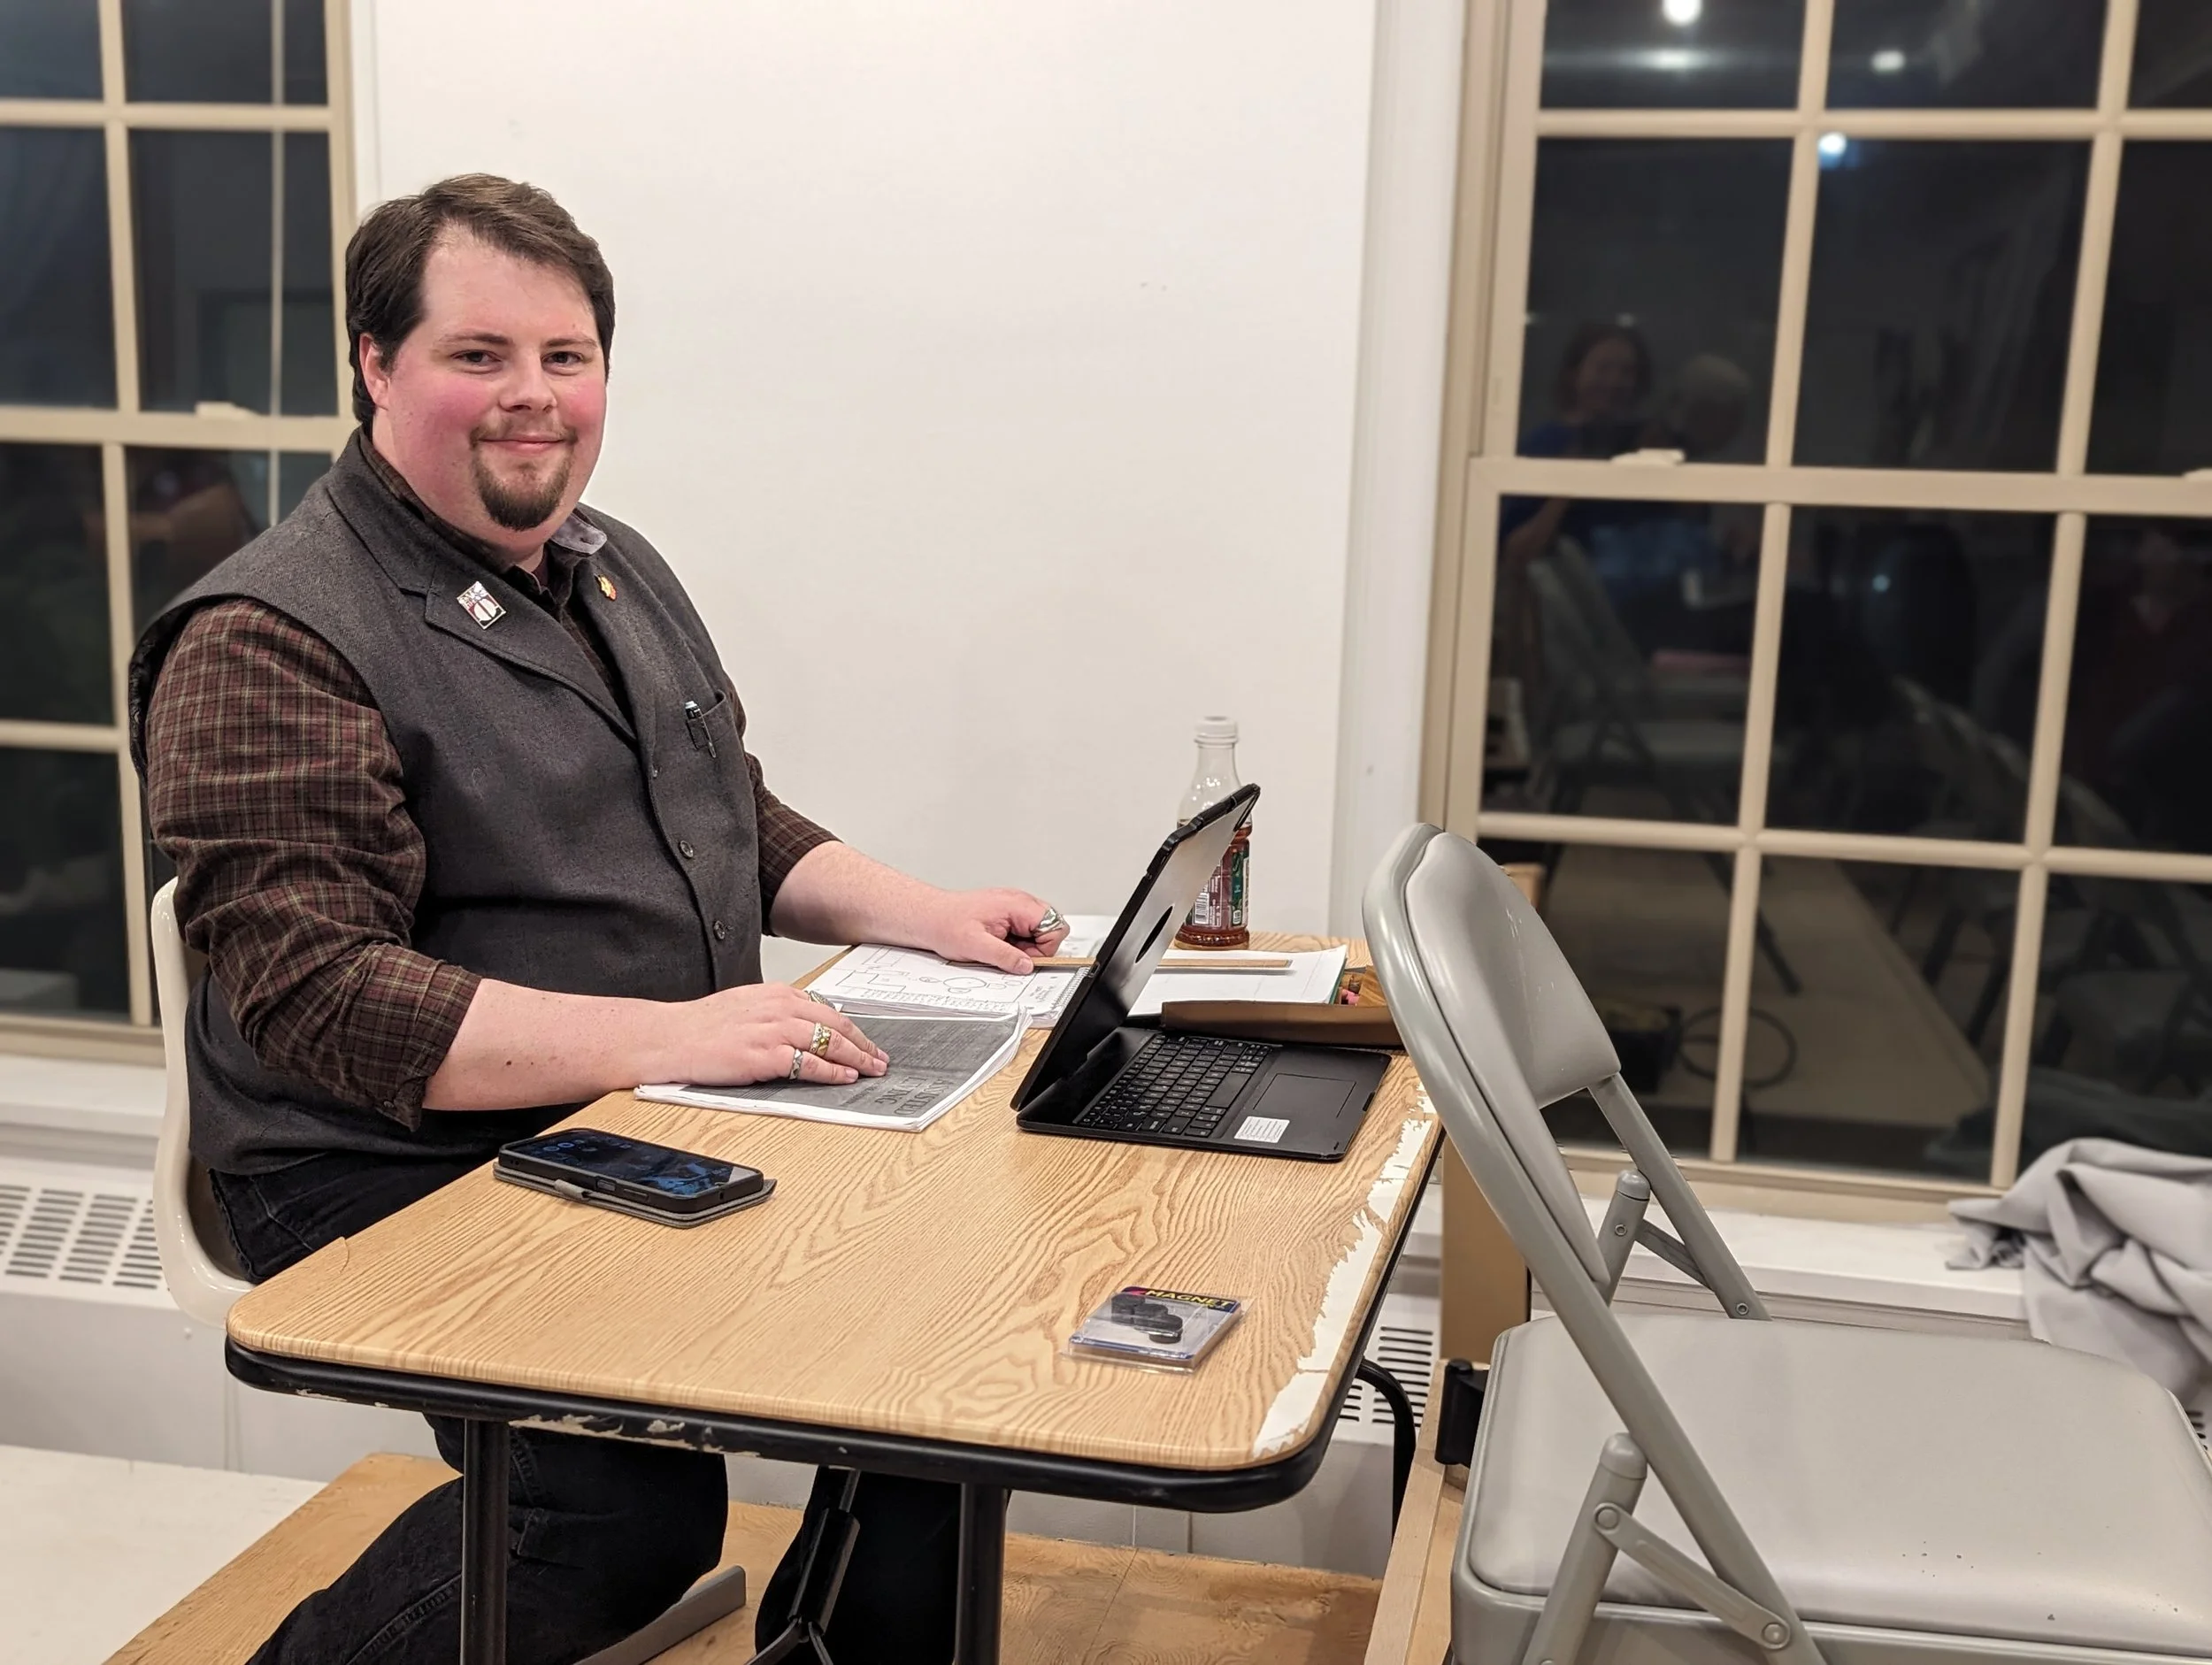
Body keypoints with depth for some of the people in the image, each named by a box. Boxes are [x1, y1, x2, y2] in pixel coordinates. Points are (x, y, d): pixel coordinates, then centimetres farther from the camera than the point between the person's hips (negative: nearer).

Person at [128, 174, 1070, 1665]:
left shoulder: (619, 570, 14)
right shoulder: (269, 645, -13)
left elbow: (740, 821, 24)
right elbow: (315, 996, -21)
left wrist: (925, 916, 7)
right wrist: (662, 1038, -28)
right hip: (408, 1176, -7)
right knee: (634, 1502, -28)